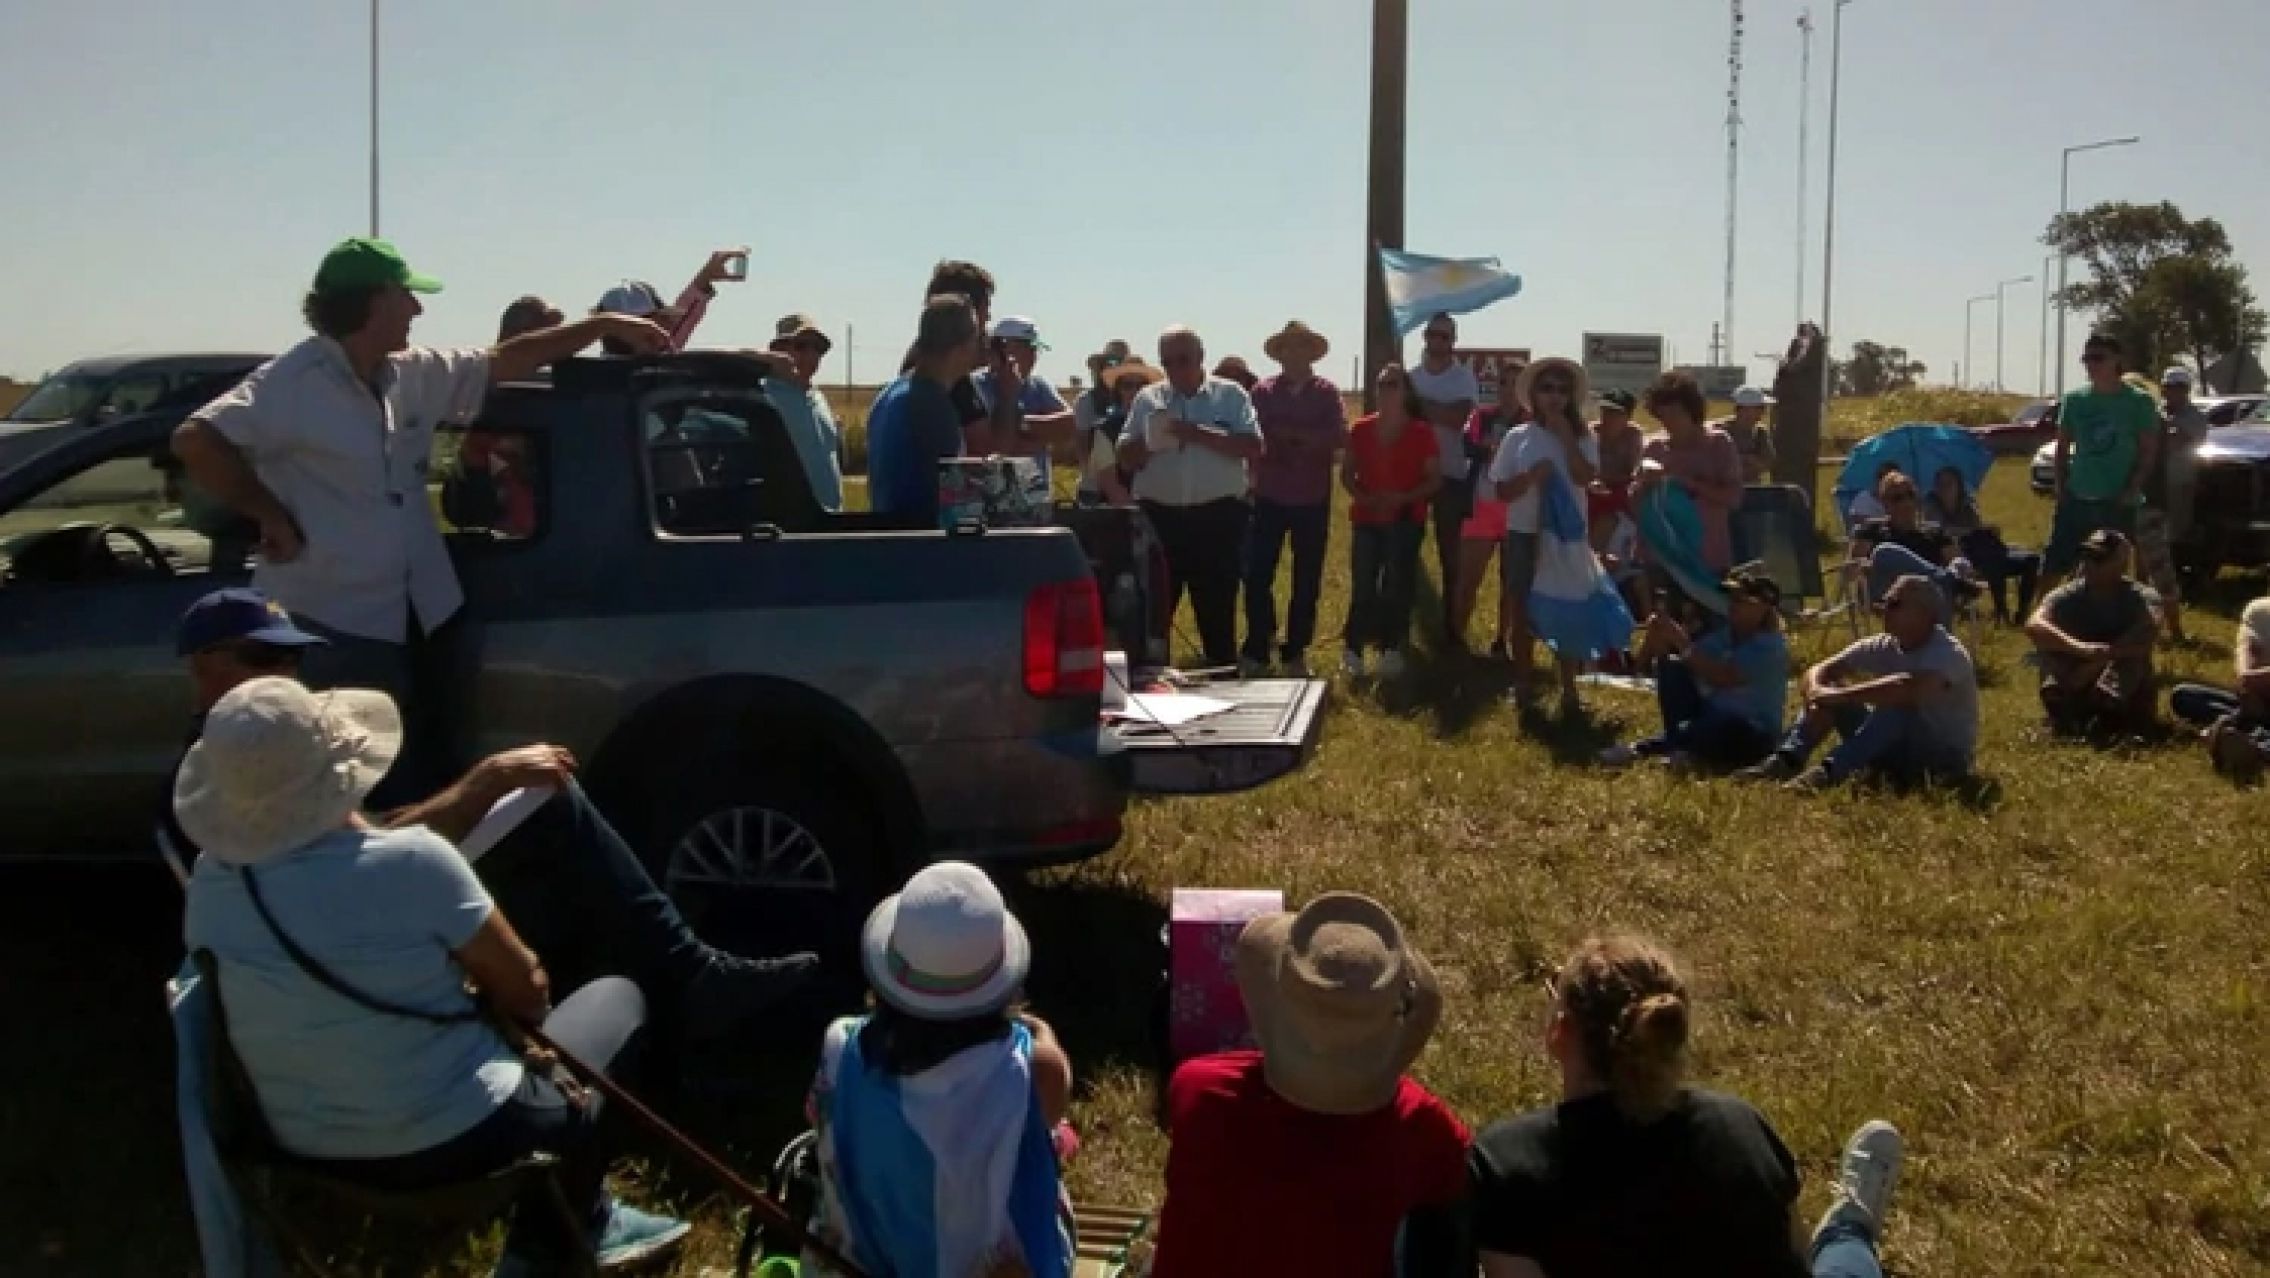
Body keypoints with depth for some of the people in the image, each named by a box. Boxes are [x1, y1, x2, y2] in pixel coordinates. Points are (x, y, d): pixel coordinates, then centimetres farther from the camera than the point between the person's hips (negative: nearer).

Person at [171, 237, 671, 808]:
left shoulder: (414, 375, 7)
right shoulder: (293, 383, -16)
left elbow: (502, 362, 18)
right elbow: (195, 441, -25)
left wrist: (604, 325, 18)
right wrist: (272, 517, -20)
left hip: (419, 620, 8)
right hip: (336, 631, -8)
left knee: (427, 778, 17)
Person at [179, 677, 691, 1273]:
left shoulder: (210, 882, -8)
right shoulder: (412, 862, -25)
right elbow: (523, 985, -11)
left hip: (310, 1151, 6)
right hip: (455, 1140, -6)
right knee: (616, 996, 16)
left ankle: (580, 1220, 36)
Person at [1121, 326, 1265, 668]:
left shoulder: (1231, 395, 4)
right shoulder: (1147, 399, 10)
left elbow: (1253, 448, -8)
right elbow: (1126, 458, 9)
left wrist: (1202, 435, -17)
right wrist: (1148, 443, -12)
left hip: (1217, 517, -2)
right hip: (1158, 515, 2)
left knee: (1217, 610, 6)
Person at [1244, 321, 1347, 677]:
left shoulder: (1327, 393, 2)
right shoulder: (1262, 391, 2)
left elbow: (1341, 436, -11)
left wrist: (1299, 435, -16)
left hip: (1313, 500, 1)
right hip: (1269, 497, -1)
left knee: (1307, 580, 6)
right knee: (1257, 575, -4)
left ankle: (1295, 653, 16)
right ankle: (1257, 650, 9)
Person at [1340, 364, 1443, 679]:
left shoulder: (1421, 433, -3)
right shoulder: (1361, 429, 5)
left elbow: (1435, 480, -2)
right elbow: (1347, 473, 11)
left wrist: (1404, 497, -17)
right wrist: (1360, 496, -9)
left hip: (1406, 520, -2)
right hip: (1366, 519, 2)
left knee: (1397, 586, -2)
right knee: (1362, 586, -3)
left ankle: (1392, 650, 5)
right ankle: (1354, 650, 3)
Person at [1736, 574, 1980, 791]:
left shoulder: (1949, 654, -19)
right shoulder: (1883, 647, 1)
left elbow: (1909, 688, -40)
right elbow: (1819, 671, -4)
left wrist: (1841, 695, -35)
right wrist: (1817, 692, -29)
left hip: (1947, 760, -7)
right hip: (1895, 753, 7)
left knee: (1896, 705, -34)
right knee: (1830, 695, -8)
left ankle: (1830, 773, -46)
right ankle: (1785, 761, -27)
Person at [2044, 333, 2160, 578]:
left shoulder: (2138, 402, -2)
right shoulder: (2074, 400, 7)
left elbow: (2149, 450, -2)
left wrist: (2133, 490, -12)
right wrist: (2061, 486, 2)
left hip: (2117, 503, -3)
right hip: (2076, 500, 3)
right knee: (2053, 568, 1)